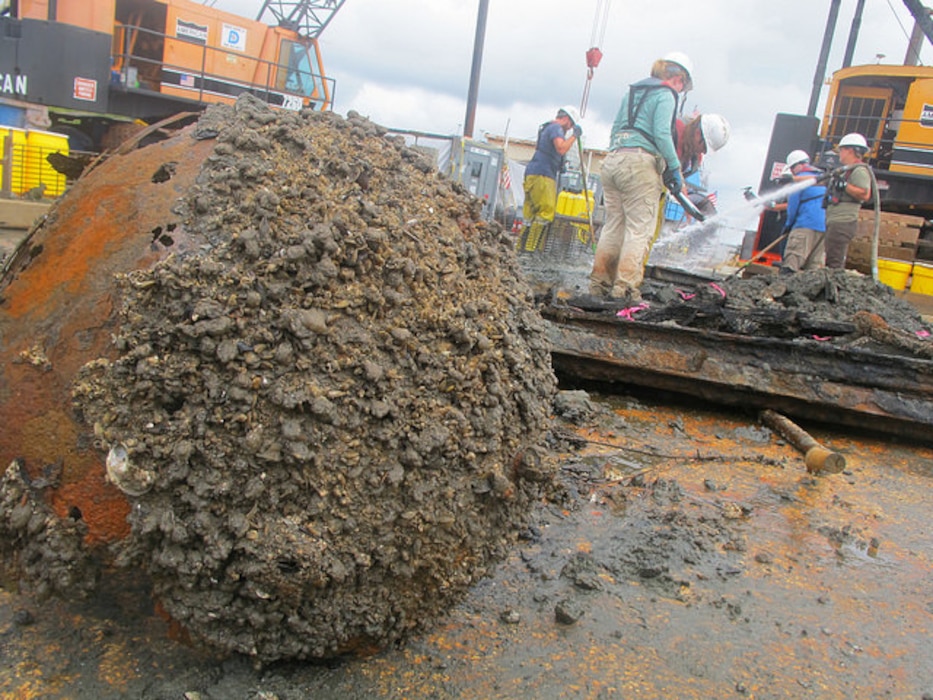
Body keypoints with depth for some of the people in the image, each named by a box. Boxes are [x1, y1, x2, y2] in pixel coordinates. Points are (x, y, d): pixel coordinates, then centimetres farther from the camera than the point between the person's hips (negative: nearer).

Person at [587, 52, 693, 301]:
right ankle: (625, 287, -11)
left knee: (613, 225, 9)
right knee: (640, 228, -5)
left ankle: (599, 282, 7)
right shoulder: (665, 94, 1)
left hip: (612, 159, 8)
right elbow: (662, 134, -11)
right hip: (640, 162, -7)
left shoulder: (632, 91, 24)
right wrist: (675, 168, -6)